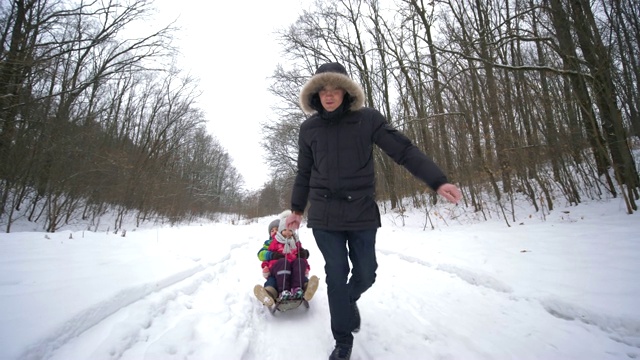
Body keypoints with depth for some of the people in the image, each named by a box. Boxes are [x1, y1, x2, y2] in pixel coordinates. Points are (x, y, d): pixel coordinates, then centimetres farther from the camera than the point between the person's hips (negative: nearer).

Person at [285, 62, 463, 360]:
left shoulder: (367, 119, -3)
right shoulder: (308, 128, 4)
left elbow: (403, 150, -6)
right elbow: (304, 173, 13)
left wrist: (437, 180, -16)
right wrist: (297, 209, 17)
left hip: (362, 213, 0)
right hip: (324, 215, 1)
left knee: (365, 274, 9)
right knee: (336, 276, 3)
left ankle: (349, 300, 45)